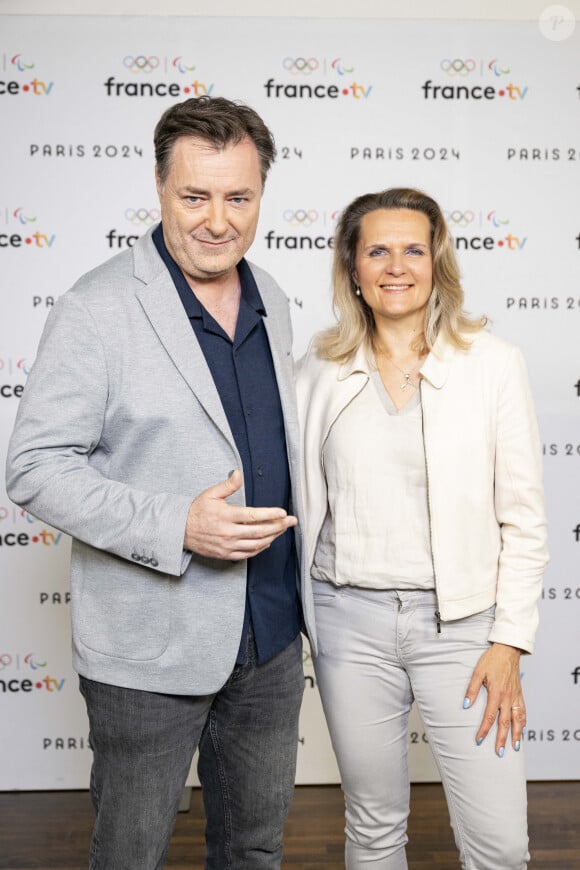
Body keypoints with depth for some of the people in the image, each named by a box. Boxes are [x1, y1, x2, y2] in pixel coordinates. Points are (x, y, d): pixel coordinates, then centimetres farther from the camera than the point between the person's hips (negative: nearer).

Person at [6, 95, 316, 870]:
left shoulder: (271, 302, 7)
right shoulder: (97, 310, -14)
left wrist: (299, 572, 12)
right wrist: (177, 528, -26)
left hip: (272, 636, 6)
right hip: (150, 650, -5)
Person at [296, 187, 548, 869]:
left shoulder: (493, 363, -4)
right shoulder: (321, 370, 1)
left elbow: (523, 517, -2)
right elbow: (302, 502, 10)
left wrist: (509, 641, -5)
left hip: (461, 619, -1)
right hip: (351, 618, 2)